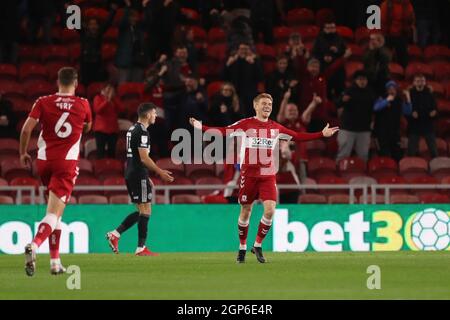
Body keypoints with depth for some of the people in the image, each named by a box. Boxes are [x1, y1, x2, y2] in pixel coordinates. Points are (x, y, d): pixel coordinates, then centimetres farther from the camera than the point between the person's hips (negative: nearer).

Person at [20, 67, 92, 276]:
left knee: (55, 210, 20)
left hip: (44, 160, 3)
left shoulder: (43, 102, 0)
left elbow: (26, 129, -7)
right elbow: (87, 128, 20)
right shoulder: (83, 105, 1)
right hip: (67, 163, -3)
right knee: (54, 213, -10)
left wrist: (23, 153, 7)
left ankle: (55, 261, 20)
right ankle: (34, 245, -38)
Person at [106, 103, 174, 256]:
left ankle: (115, 234, 8)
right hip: (139, 175, -10)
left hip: (130, 174, 10)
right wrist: (160, 172, -16)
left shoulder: (132, 129, 16)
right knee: (145, 210, -3)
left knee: (141, 211, 14)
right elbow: (144, 158, -20)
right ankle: (141, 248, -2)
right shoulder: (142, 132, -15)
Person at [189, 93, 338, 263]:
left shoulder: (276, 128, 8)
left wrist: (322, 134, 10)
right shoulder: (246, 124, -2)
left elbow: (297, 136, 13)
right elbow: (223, 131, -9)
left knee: (270, 210, -12)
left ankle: (257, 245, 6)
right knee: (245, 211, 5)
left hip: (268, 175, 2)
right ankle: (242, 248, 22)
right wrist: (201, 127, -21)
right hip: (249, 174, -2)